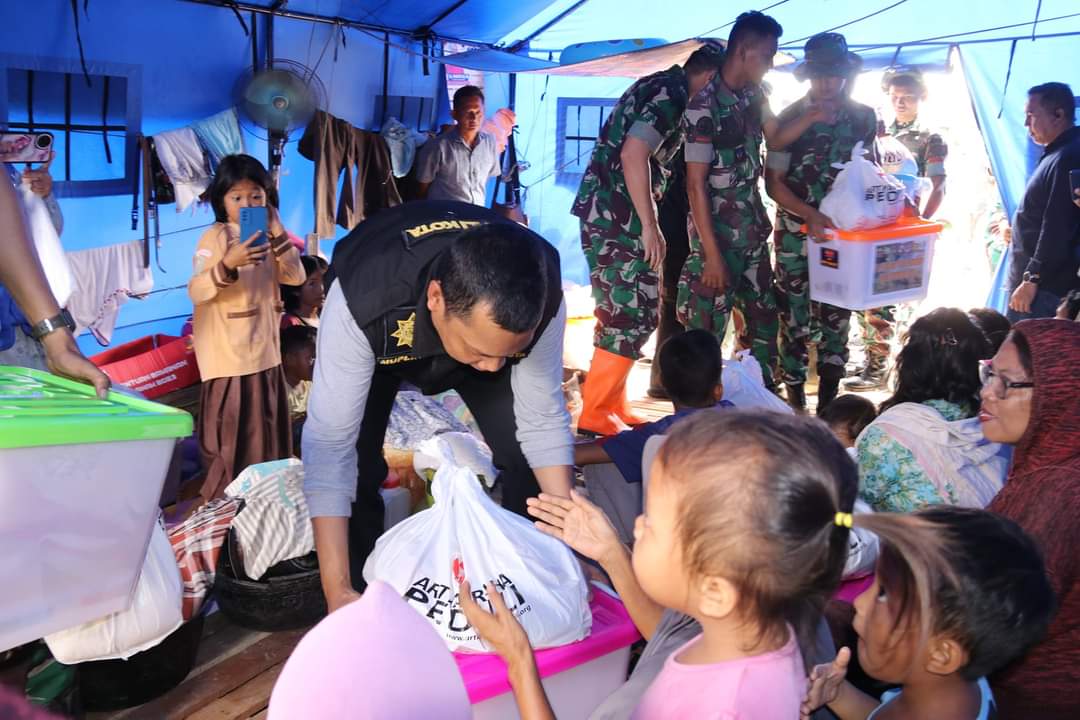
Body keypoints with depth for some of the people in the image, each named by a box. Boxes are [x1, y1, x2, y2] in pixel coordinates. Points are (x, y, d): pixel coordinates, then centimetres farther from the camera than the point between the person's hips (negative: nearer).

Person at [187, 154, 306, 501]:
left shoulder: (266, 238, 11)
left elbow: (296, 277, 1)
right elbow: (196, 291, -21)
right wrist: (229, 264, -37)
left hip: (266, 353, 7)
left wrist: (278, 233, -6)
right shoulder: (216, 237, -11)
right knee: (230, 438, -1)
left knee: (267, 433, 16)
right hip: (230, 356, -7)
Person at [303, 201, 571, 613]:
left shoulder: (540, 298, -36)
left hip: (478, 321, 2)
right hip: (381, 339, -1)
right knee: (356, 463, -17)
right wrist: (338, 591, -42)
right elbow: (330, 443, -40)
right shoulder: (363, 301, -44)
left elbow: (542, 420, -24)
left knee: (524, 454, -10)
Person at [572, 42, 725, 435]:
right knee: (633, 315, -7)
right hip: (617, 216, -10)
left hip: (606, 213, 10)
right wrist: (650, 226, -21)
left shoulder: (658, 86, 18)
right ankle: (595, 415, -1)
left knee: (623, 312, 15)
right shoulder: (670, 95, -12)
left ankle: (613, 405, 23)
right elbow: (633, 156, -23)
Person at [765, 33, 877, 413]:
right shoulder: (790, 118, -5)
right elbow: (773, 182, -8)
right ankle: (795, 401, 15)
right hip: (796, 234, -2)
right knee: (794, 319, 3)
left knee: (836, 318, 4)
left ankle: (829, 402, 12)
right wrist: (811, 214, -22)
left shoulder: (864, 117, 3)